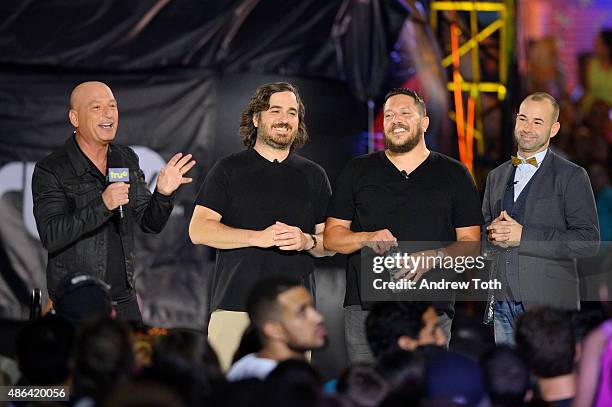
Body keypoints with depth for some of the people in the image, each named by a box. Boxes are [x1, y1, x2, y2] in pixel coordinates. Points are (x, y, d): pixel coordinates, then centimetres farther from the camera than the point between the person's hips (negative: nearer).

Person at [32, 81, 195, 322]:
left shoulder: (127, 160, 8)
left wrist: (163, 194, -9)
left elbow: (149, 224, 12)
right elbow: (50, 237, -20)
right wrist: (103, 205, -28)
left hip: (124, 300, 5)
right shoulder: (50, 170, -10)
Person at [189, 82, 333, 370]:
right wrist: (260, 237, -11)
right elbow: (199, 230, -1)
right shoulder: (228, 170, 9)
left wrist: (307, 241, -7)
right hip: (235, 303, -2)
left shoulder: (313, 175, 17)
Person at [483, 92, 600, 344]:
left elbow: (588, 242, -10)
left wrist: (523, 236, -15)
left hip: (549, 304, -5)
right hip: (503, 302, 5)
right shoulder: (497, 176, 17)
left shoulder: (572, 177, -2)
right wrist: (492, 233, -2)